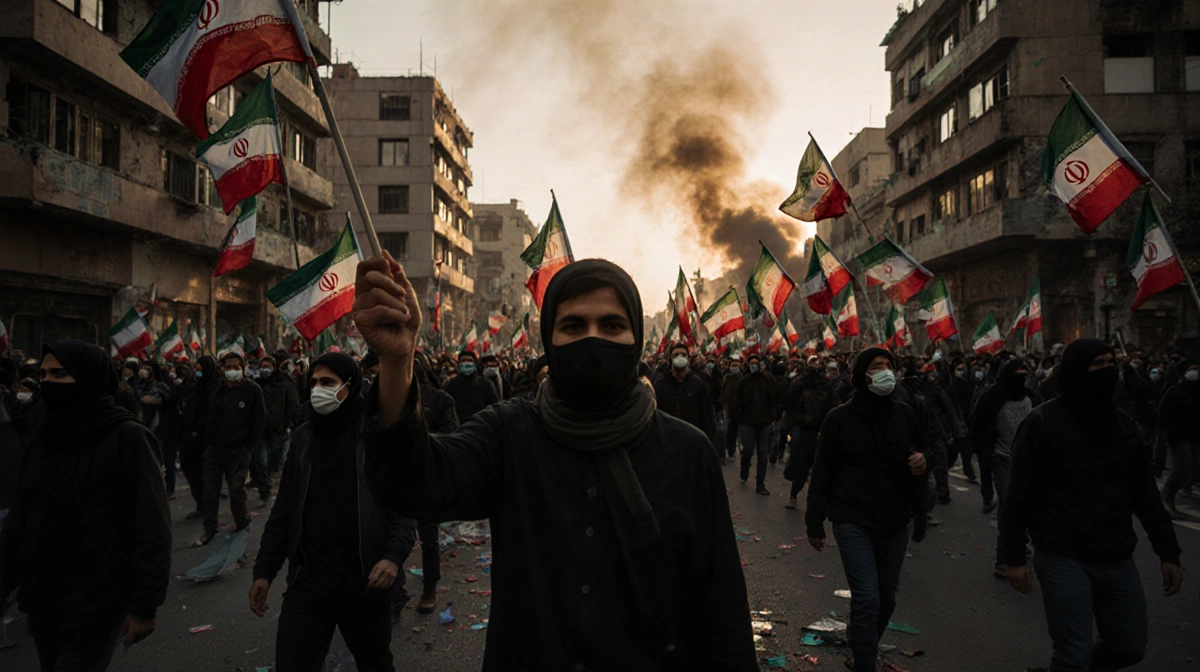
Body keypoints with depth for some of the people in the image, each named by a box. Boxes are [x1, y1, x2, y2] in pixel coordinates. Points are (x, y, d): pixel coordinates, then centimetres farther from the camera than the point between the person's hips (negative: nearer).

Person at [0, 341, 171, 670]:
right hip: (42, 600, 6)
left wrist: (145, 604, -15)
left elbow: (152, 529, -14)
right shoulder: (44, 439, 5)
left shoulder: (127, 437, -14)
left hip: (97, 605, -6)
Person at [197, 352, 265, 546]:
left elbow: (259, 419, -3)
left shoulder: (252, 389, -6)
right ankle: (209, 529, 19)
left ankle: (242, 526, 16)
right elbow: (208, 418, 11)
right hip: (215, 448, 4)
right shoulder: (215, 390, 3)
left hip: (239, 450, -4)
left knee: (237, 490, -3)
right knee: (210, 490, 8)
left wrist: (250, 443, -5)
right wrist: (207, 442, 5)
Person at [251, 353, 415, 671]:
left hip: (364, 582, -3)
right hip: (307, 580, 3)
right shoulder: (304, 437, 7)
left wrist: (394, 556, -23)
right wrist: (264, 571, 8)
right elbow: (283, 511, 12)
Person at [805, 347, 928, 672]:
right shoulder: (840, 418, -8)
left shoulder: (905, 414, 2)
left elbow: (920, 451, 17)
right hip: (853, 523, -4)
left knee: (886, 599, 16)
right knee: (867, 600, -10)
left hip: (895, 524, 4)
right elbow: (822, 474, -4)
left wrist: (922, 461, -8)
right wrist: (815, 523, -3)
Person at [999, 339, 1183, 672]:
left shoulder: (1122, 423, 8)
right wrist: (1013, 556, -13)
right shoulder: (1043, 421, -10)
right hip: (1063, 559, -6)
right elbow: (1018, 495, -11)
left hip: (1117, 560, 6)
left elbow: (1144, 492, 12)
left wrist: (1169, 553, 8)